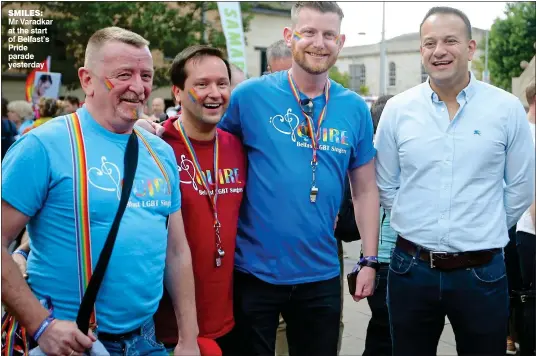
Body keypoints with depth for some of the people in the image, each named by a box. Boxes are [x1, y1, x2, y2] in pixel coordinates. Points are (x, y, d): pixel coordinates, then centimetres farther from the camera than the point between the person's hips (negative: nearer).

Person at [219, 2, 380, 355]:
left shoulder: (355, 109, 1)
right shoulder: (251, 95, -8)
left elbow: (366, 188, 6)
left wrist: (370, 260, 4)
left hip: (321, 274, 3)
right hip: (255, 270, -2)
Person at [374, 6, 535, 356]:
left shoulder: (507, 108, -4)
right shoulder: (397, 109, -1)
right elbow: (386, 186, 6)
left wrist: (484, 233, 7)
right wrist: (417, 226, 6)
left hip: (482, 272, 0)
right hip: (411, 268, 1)